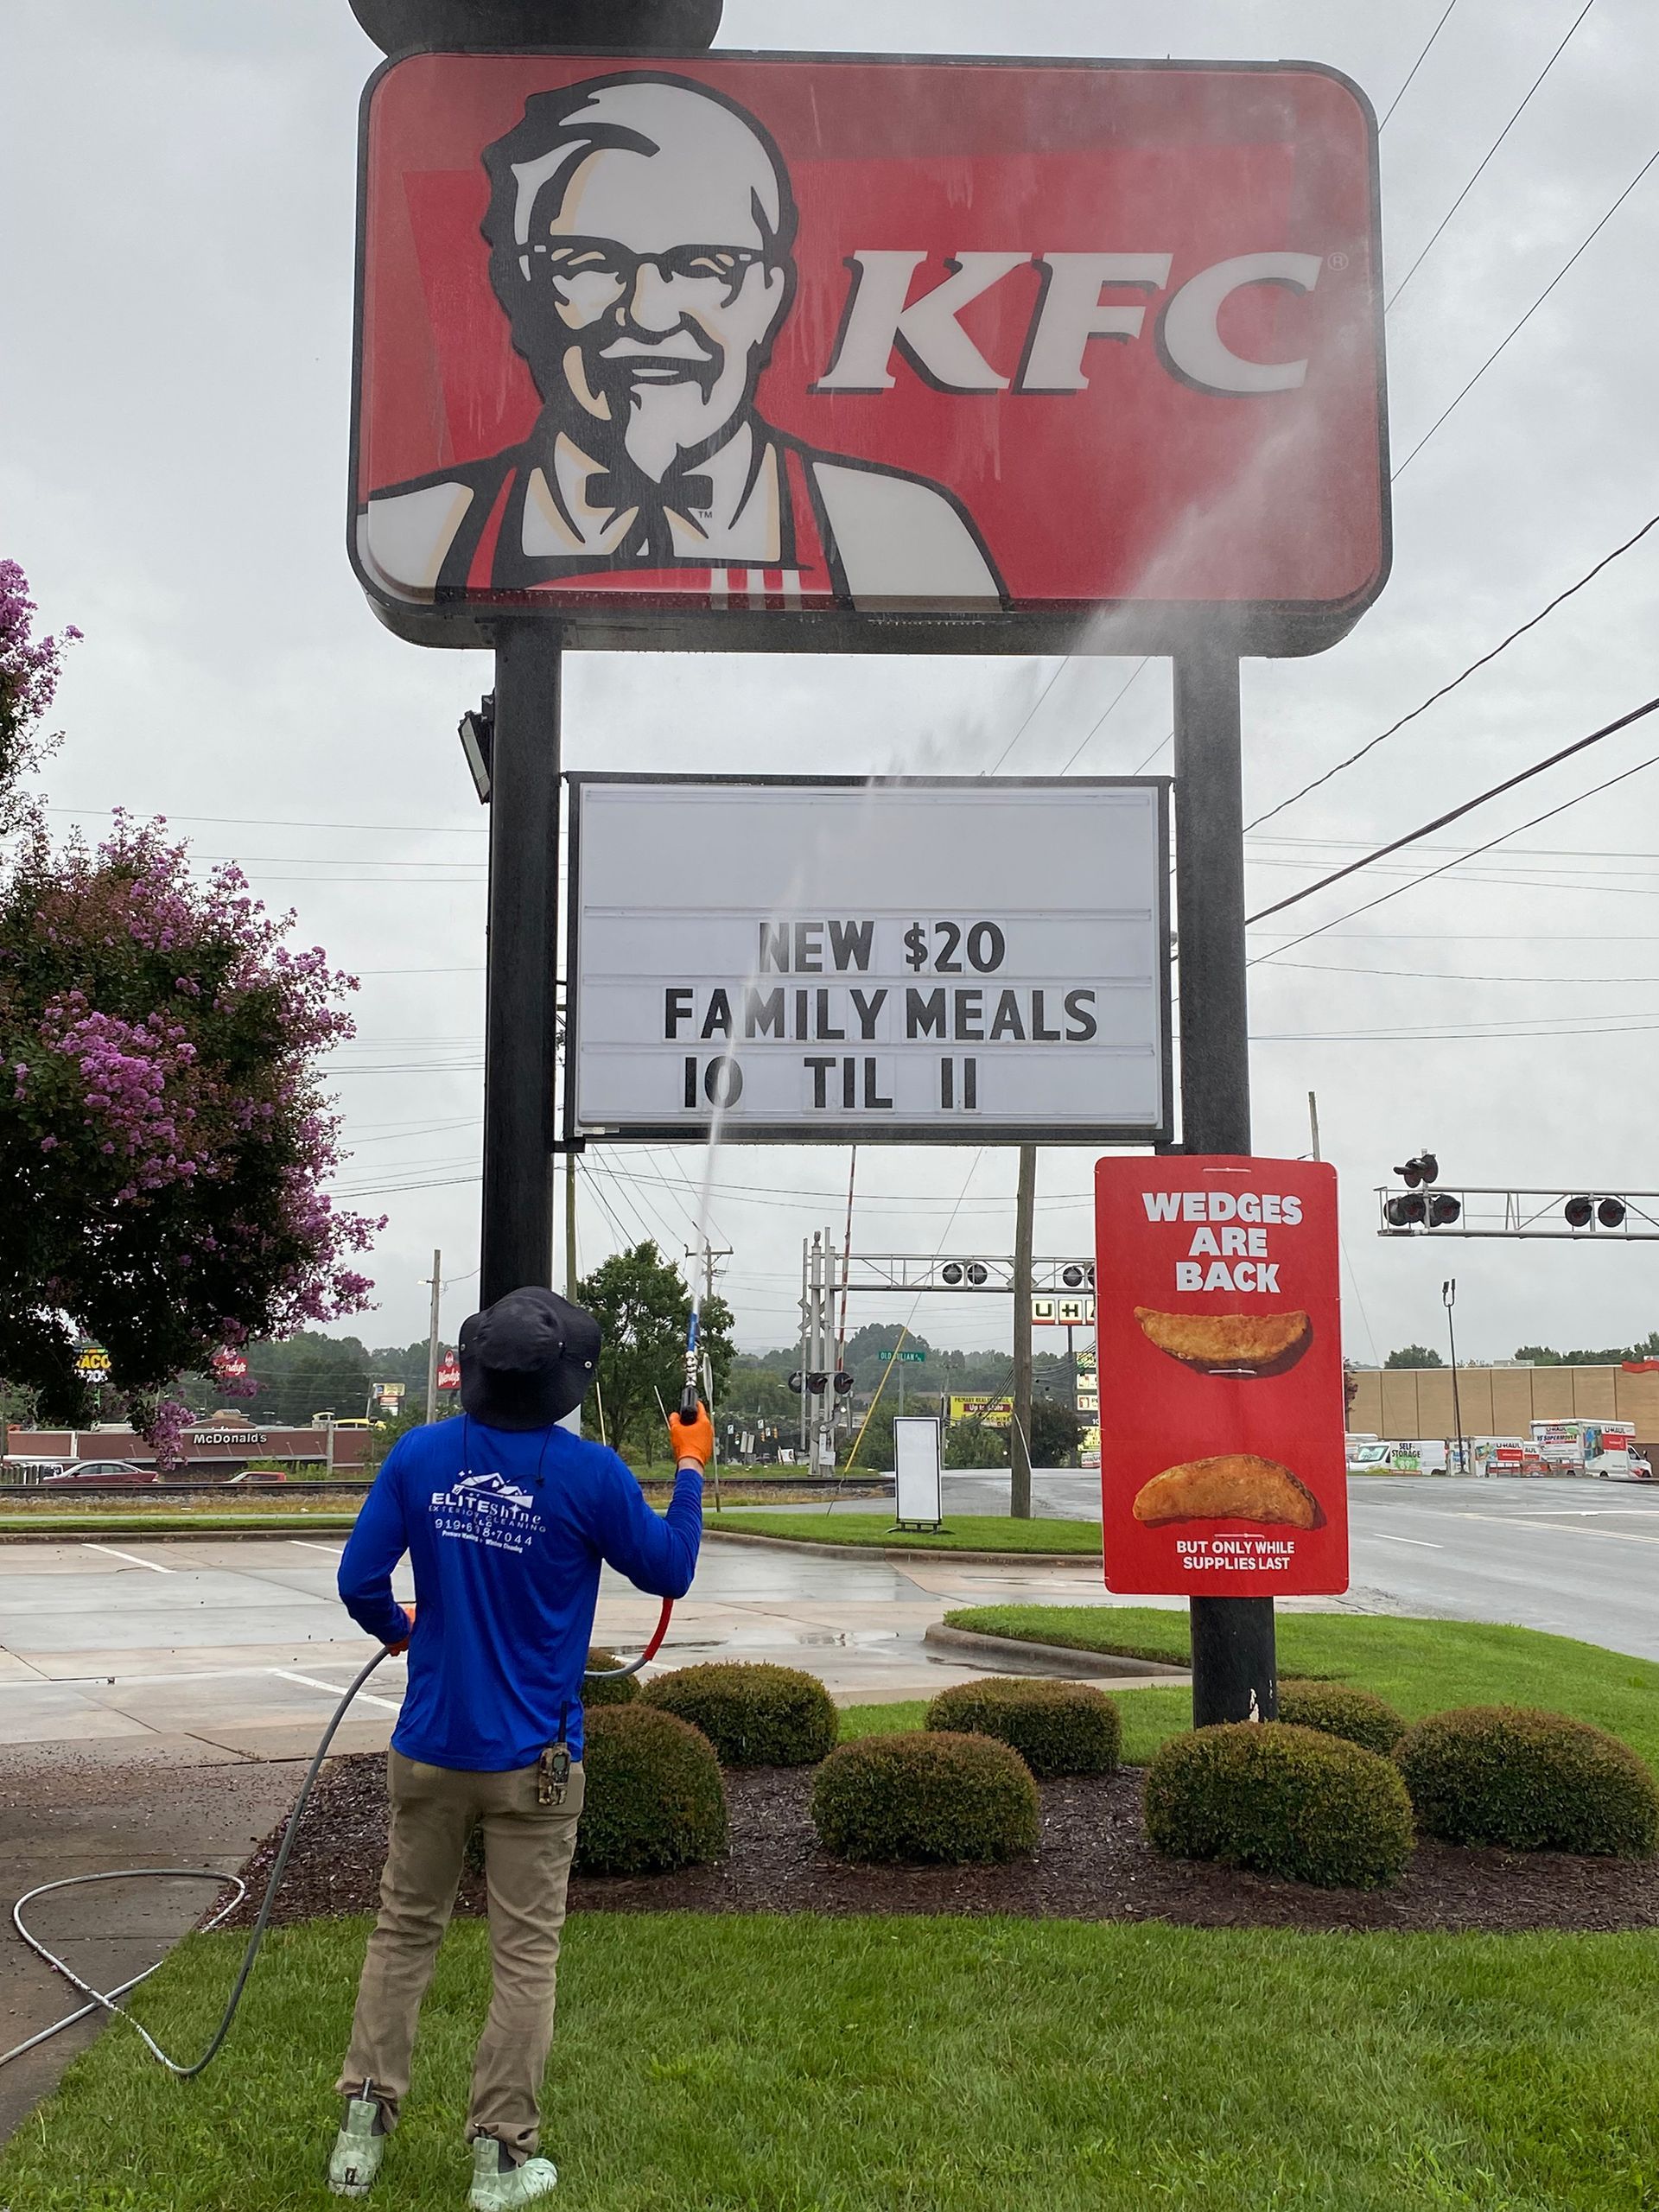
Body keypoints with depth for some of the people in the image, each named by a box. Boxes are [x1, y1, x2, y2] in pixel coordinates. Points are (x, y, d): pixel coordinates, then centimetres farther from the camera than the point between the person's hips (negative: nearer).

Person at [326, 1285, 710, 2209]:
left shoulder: (418, 1455, -6)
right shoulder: (589, 1472, -14)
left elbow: (360, 1583, -3)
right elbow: (669, 1572, -1)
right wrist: (691, 1472, 13)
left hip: (429, 1749, 3)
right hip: (533, 1760, -3)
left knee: (404, 1931, 18)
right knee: (526, 1955, 8)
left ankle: (362, 2131, 21)